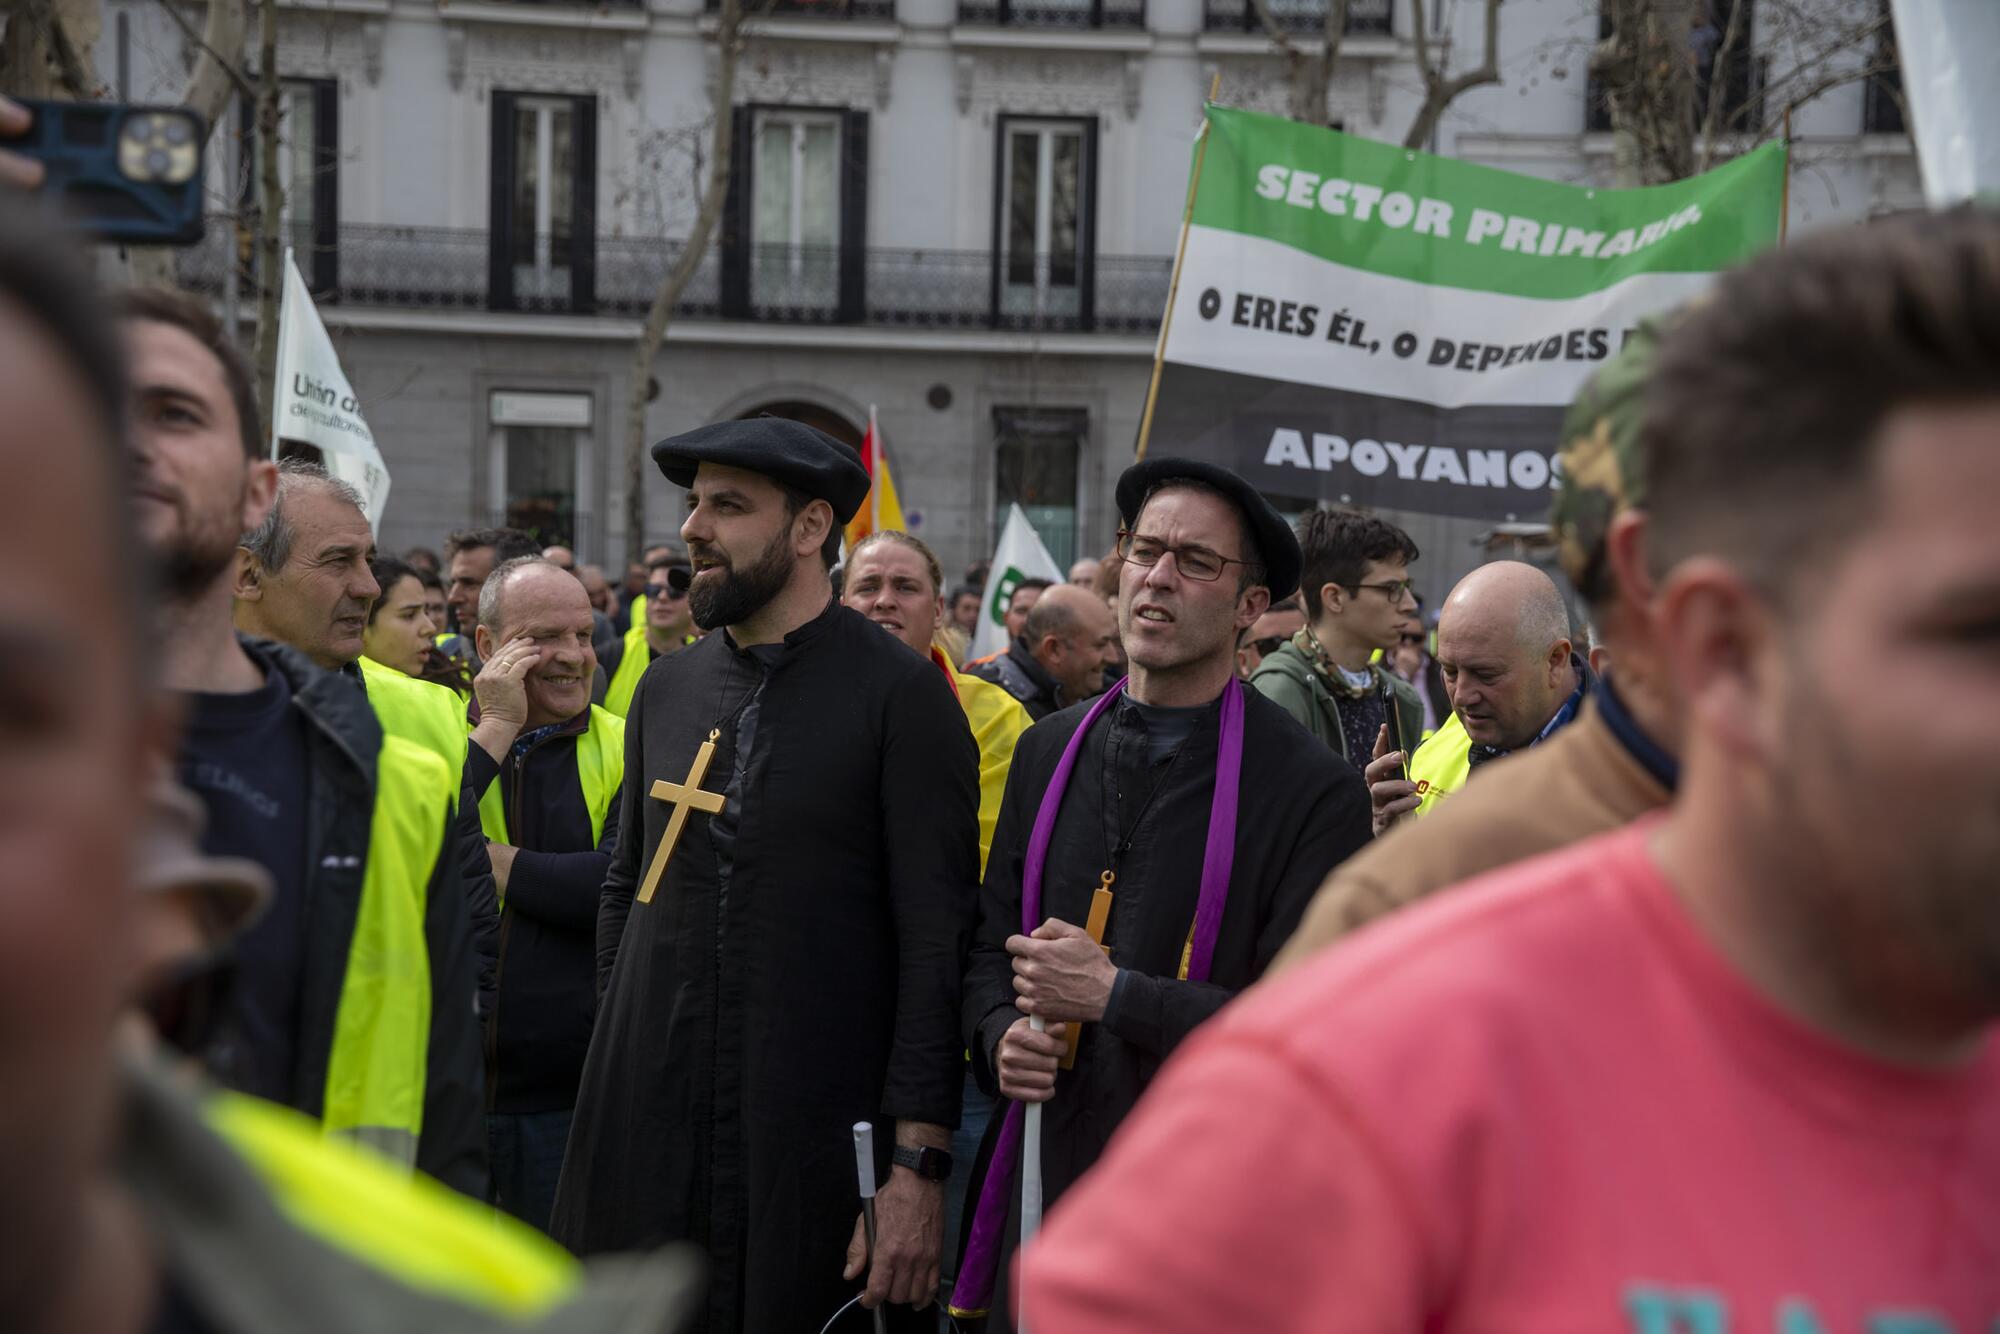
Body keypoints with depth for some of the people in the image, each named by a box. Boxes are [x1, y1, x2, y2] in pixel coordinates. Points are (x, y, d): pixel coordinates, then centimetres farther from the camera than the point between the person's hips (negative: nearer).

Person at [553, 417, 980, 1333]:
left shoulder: (902, 695, -6)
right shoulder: (665, 690, 11)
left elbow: (937, 947, -10)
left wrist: (919, 1166, -15)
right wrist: (617, 1047, 11)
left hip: (814, 1144, -5)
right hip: (644, 1123, 5)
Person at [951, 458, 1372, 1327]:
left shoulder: (1314, 792, -10)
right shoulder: (1048, 751, 8)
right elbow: (992, 950, 16)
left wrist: (1116, 993, -17)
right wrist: (1003, 1036, -5)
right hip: (1045, 1190, 4)